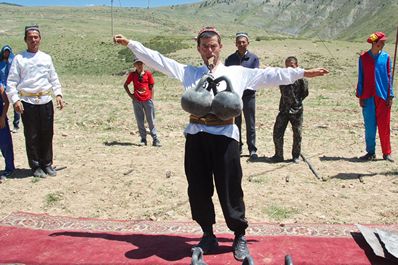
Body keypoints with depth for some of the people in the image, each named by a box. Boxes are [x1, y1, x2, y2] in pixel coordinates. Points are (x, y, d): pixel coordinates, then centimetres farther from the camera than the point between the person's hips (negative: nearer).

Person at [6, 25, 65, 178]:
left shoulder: (46, 58, 11)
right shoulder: (19, 59, 1)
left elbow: (54, 78, 15)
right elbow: (11, 82, -1)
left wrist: (58, 94, 3)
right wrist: (15, 100, -11)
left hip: (46, 101, 3)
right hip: (28, 102, -3)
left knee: (47, 134, 7)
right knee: (31, 136, 3)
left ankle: (47, 164, 21)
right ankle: (35, 166, 15)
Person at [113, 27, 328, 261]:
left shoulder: (238, 73, 12)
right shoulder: (189, 72, 16)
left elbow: (271, 74, 10)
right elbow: (157, 59, 15)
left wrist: (302, 73, 5)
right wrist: (130, 43, 13)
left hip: (225, 135, -2)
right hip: (196, 135, 2)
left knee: (230, 189, 3)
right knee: (198, 189, 9)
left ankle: (240, 237, 24)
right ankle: (208, 236, 28)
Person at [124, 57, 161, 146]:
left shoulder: (148, 74, 2)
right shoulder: (132, 74, 4)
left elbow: (151, 87, 5)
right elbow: (125, 85, 14)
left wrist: (151, 98, -1)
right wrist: (130, 94, 3)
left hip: (147, 100, -1)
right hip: (137, 101, 1)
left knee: (151, 120, 2)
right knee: (140, 121, 7)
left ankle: (155, 139, 6)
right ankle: (143, 139, 16)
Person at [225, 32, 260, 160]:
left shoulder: (254, 58, 0)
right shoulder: (230, 59, 6)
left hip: (248, 94, -2)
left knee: (250, 124, 2)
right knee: (235, 123, 8)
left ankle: (252, 150, 9)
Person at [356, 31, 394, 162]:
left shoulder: (385, 57, 4)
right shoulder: (363, 57, 3)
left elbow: (389, 77, 6)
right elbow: (361, 78, 5)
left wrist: (390, 96, 0)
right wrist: (360, 96, 1)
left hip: (383, 97, 0)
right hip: (368, 97, 0)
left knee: (384, 126, 3)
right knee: (369, 126, 4)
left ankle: (386, 153, 12)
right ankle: (371, 152, 14)